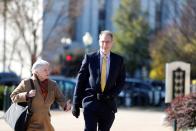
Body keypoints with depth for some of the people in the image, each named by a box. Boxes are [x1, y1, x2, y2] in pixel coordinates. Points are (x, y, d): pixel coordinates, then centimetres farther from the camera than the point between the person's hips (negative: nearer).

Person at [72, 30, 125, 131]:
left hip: (108, 103, 3)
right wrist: (76, 104, -1)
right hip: (91, 101, -2)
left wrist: (111, 95, -8)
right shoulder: (90, 58, 1)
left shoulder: (118, 60, 6)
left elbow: (121, 82, 10)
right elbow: (80, 80, 2)